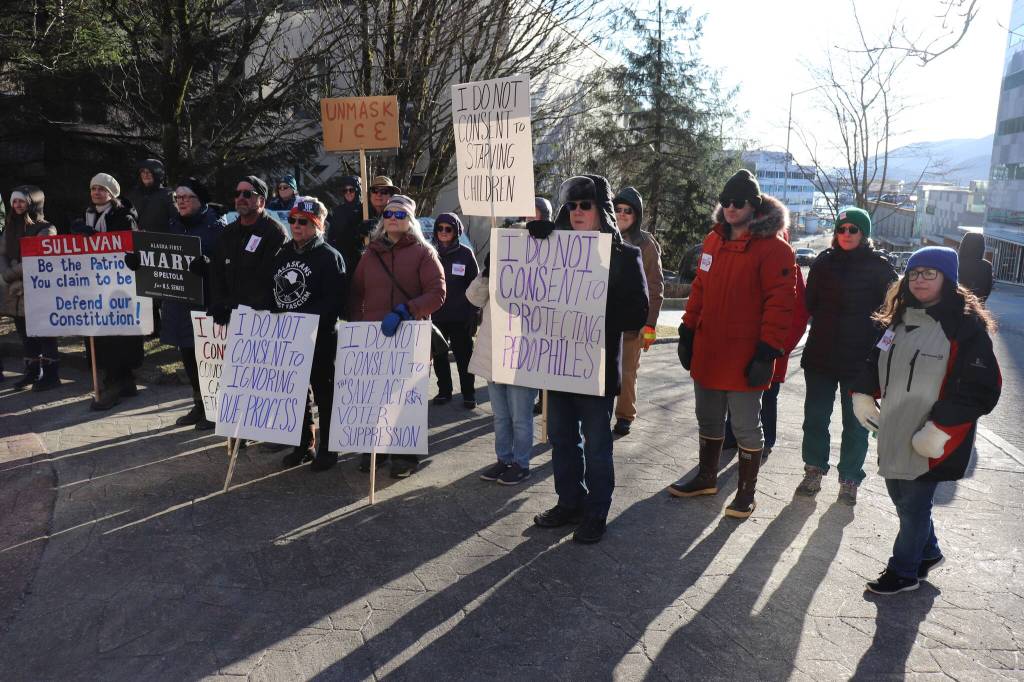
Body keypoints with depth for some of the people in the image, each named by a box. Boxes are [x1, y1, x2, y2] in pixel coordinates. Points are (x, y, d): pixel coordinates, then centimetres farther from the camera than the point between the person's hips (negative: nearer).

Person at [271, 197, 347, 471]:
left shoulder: (329, 256, -9)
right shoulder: (283, 254, 13)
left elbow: (334, 301, -18)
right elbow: (274, 292, 19)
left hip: (320, 337, -7)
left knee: (324, 392, 3)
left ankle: (327, 449, 15)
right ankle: (303, 445, 28)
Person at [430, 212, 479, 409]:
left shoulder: (465, 253, 0)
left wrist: (474, 313, -5)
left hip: (460, 317, -3)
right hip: (435, 316, 3)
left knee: (463, 355, 4)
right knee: (439, 356, 9)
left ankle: (468, 393, 15)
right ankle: (444, 391, 23)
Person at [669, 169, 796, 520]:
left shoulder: (774, 248, -12)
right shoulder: (714, 240, 9)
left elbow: (780, 303, -16)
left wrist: (767, 352, -19)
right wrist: (687, 332, 12)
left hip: (744, 357, -7)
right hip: (707, 352, 7)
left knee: (746, 426, 7)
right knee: (708, 420, 20)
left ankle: (747, 491, 23)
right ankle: (706, 477, 38)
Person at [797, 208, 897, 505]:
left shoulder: (879, 267, -3)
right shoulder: (824, 262, 4)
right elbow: (809, 303, 9)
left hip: (860, 359, -2)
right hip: (820, 355, 2)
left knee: (855, 424, 8)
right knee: (815, 417, 10)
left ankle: (849, 479, 22)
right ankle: (814, 471, 26)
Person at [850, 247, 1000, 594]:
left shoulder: (966, 326, -15)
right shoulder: (899, 318, 8)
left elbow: (982, 387, -18)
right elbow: (876, 360, 21)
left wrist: (941, 427, -22)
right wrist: (863, 393, 6)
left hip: (930, 442, -7)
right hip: (895, 433, 7)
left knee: (913, 505, 6)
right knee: (900, 496, 19)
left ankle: (904, 571, 26)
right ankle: (927, 552, 43)